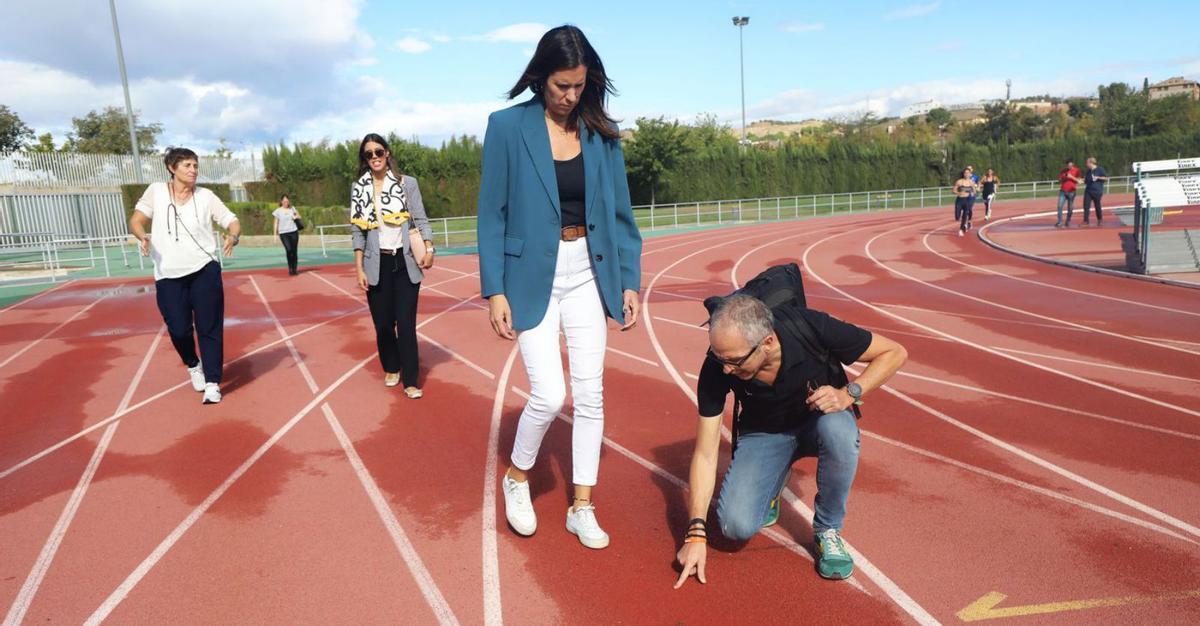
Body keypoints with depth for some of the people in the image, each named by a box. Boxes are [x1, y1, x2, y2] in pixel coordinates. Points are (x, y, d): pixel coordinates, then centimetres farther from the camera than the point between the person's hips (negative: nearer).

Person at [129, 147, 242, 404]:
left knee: (209, 328, -3)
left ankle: (212, 383, 6)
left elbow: (232, 222, 1)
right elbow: (136, 220, 5)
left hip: (204, 270, -1)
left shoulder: (206, 196, 2)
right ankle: (193, 366, 32)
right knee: (179, 330, 0)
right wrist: (142, 236, -18)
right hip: (168, 275, 1)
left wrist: (233, 237, -22)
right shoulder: (156, 191, 3)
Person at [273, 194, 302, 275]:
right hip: (283, 233, -3)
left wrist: (296, 217, -2)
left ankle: (294, 269, 13)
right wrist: (275, 234, 1)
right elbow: (276, 223, 6)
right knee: (289, 250, -19)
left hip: (294, 232, 3)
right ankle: (290, 268, -4)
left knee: (294, 251, 4)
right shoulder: (278, 211, 1)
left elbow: (299, 216, 22)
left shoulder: (292, 208, 8)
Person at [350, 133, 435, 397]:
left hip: (405, 262, -2)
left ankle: (410, 381, 5)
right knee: (382, 323, 7)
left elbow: (420, 219, -1)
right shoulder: (359, 188, 5)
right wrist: (359, 269, 0)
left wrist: (429, 249, -16)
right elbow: (357, 230, 5)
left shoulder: (407, 183, 1)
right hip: (377, 264, 2)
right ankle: (391, 368, 31)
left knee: (406, 323, -4)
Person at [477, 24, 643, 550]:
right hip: (532, 275, -3)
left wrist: (629, 281, 4)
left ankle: (582, 508, 19)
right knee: (550, 394, -9)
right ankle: (517, 478, 22)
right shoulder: (507, 127, -6)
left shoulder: (601, 131, 3)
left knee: (590, 393, 4)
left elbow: (619, 211, 8)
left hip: (588, 273, 4)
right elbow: (492, 215, -5)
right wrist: (494, 290, -9)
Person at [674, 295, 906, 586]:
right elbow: (705, 453, -20)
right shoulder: (717, 366, -26)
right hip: (763, 432, 1)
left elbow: (895, 352, -16)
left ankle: (828, 530, -11)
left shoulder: (812, 328, -32)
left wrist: (849, 393, -32)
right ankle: (769, 490, 15)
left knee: (838, 430, -39)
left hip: (821, 419, -1)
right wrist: (696, 532, -24)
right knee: (736, 525, -22)